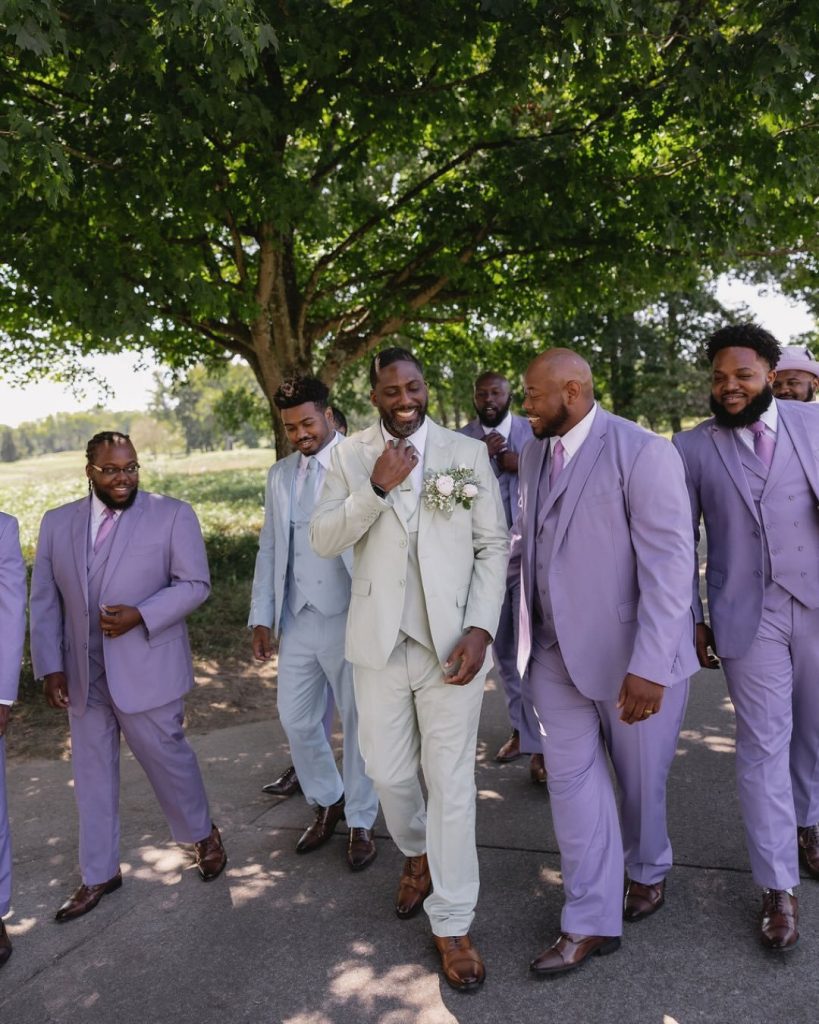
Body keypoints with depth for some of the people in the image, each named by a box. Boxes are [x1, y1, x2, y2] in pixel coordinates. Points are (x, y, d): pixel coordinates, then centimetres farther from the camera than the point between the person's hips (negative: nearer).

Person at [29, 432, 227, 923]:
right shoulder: (57, 523, 6)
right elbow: (45, 602, 7)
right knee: (93, 775, 13)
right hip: (82, 675, 4)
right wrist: (51, 667, -1)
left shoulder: (173, 514, -6)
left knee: (166, 756, 8)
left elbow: (195, 583, -8)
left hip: (146, 670, -4)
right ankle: (100, 875, 30)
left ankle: (204, 835, 35)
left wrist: (139, 615, -21)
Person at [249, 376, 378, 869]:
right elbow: (270, 549, 14)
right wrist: (262, 616, 8)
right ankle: (327, 802, 37)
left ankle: (361, 822, 27)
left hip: (350, 616, -5)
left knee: (358, 722, 8)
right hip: (297, 619, 6)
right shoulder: (280, 474, 11)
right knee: (296, 719, 13)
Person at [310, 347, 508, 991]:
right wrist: (376, 488, -18)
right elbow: (323, 541, -4)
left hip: (451, 641, -1)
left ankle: (452, 923, 23)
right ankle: (415, 854, 47)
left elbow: (494, 546, 0)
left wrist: (481, 628, -11)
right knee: (389, 773, 15)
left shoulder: (468, 453, 0)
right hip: (380, 641, 2)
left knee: (451, 781, 5)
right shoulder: (351, 457, 4)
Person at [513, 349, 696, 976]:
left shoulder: (643, 453, -17)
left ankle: (648, 871, 45)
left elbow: (669, 564, -21)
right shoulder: (535, 454, 5)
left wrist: (649, 666, -25)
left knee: (640, 778, 16)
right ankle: (592, 923, 24)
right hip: (557, 651, 5)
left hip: (631, 657, -5)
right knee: (572, 780, 8)